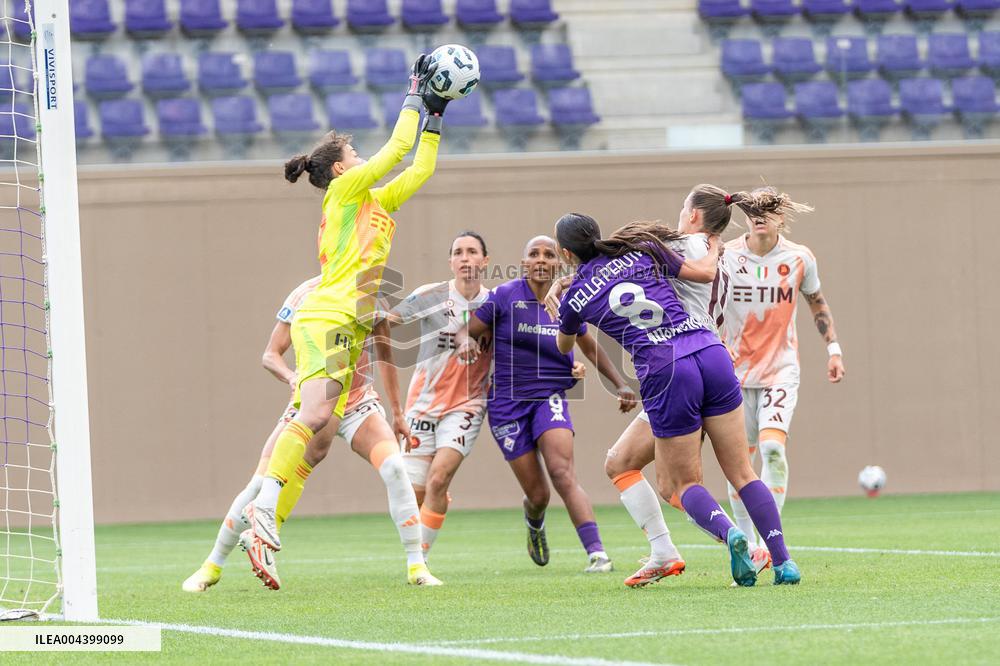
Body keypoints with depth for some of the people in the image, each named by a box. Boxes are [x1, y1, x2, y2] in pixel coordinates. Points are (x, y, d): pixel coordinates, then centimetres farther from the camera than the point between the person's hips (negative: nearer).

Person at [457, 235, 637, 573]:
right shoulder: (505, 297, -5)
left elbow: (590, 346, 20)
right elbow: (467, 330, 2)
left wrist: (621, 384, 17)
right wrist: (467, 342, -22)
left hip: (550, 396, 1)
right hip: (507, 402, -1)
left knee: (562, 474, -23)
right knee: (537, 494, 0)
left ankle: (597, 554, -30)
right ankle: (534, 524, 39)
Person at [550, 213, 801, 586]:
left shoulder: (574, 297, 10)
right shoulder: (640, 252, 13)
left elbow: (563, 347, 32)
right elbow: (706, 273, 22)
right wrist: (713, 248, 44)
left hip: (665, 374, -3)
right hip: (710, 354, 3)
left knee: (686, 483, 14)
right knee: (741, 472, 10)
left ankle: (727, 532, -16)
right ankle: (782, 560, -1)